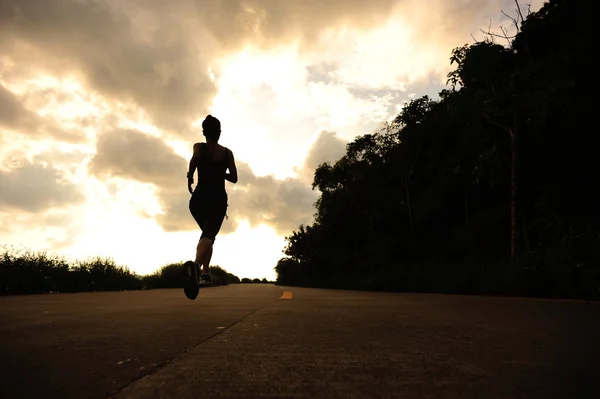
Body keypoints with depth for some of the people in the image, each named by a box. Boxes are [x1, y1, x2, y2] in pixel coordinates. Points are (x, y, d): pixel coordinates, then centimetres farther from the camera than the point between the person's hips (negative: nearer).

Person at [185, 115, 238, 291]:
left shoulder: (199, 147, 7)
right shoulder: (227, 152, 10)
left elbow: (195, 158, -17)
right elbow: (234, 178, 9)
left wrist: (190, 178, -5)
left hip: (199, 198, 2)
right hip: (218, 199, -2)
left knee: (208, 232, 24)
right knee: (209, 235, -15)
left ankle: (205, 272, 15)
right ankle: (196, 264, -48)